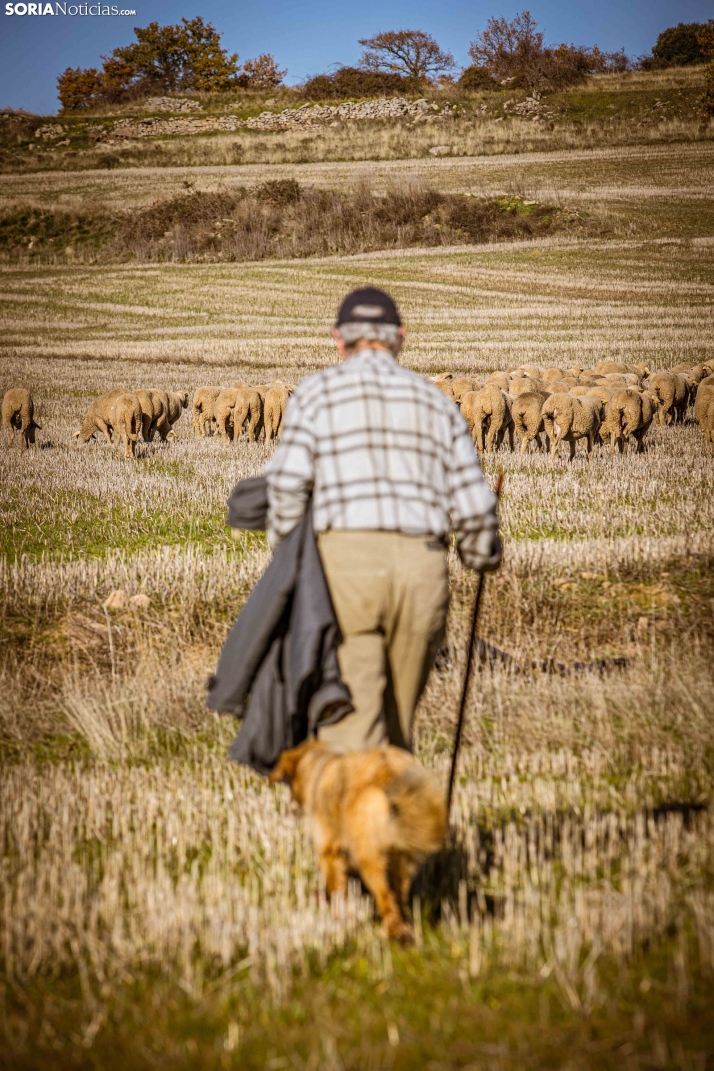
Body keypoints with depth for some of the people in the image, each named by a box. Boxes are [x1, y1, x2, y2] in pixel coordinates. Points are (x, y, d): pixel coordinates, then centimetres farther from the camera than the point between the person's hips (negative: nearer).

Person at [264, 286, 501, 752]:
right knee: (398, 718, 19)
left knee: (350, 723, -7)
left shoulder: (317, 391, 8)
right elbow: (473, 505, 11)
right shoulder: (435, 402, 16)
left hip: (345, 561, -3)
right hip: (422, 567, 3)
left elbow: (289, 481, -6)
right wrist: (483, 553, 31)